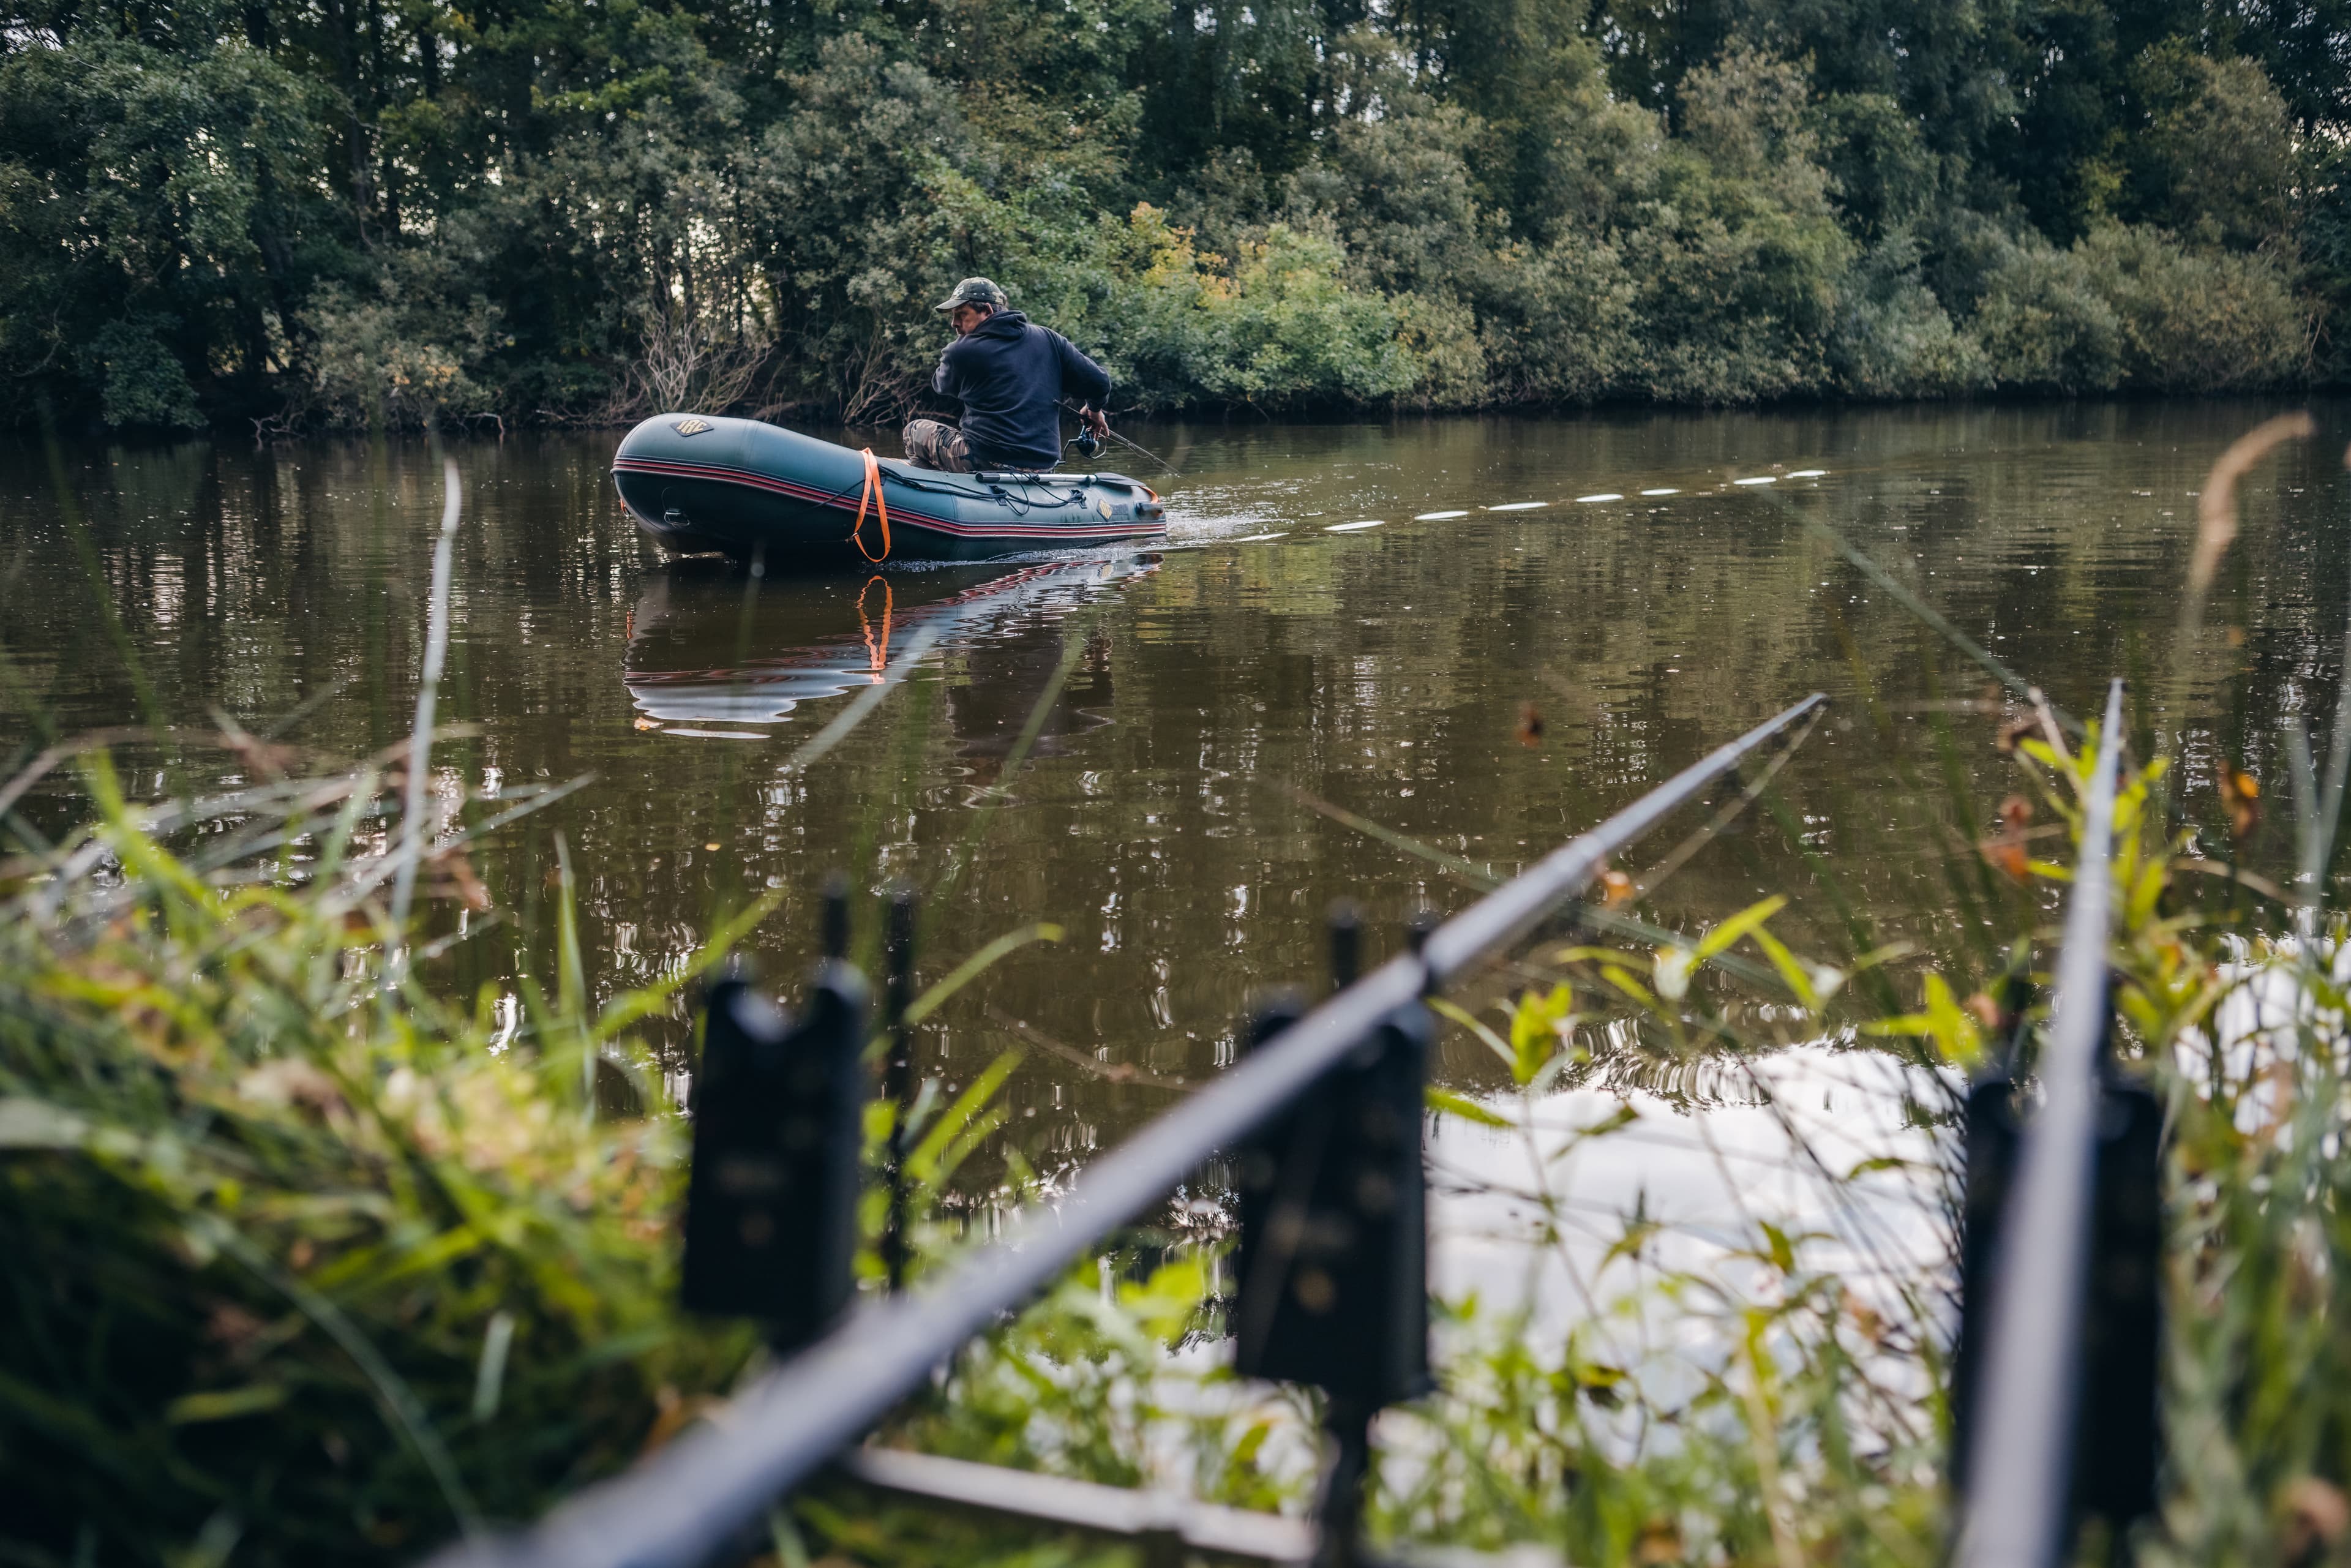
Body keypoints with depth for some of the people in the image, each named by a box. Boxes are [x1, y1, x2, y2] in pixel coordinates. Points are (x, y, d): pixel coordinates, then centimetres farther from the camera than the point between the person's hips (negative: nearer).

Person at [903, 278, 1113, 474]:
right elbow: (1099, 382, 5)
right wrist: (1095, 409, 26)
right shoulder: (1050, 339, 4)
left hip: (983, 462, -6)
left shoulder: (961, 352, -6)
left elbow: (941, 385, 17)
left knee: (915, 430, 19)